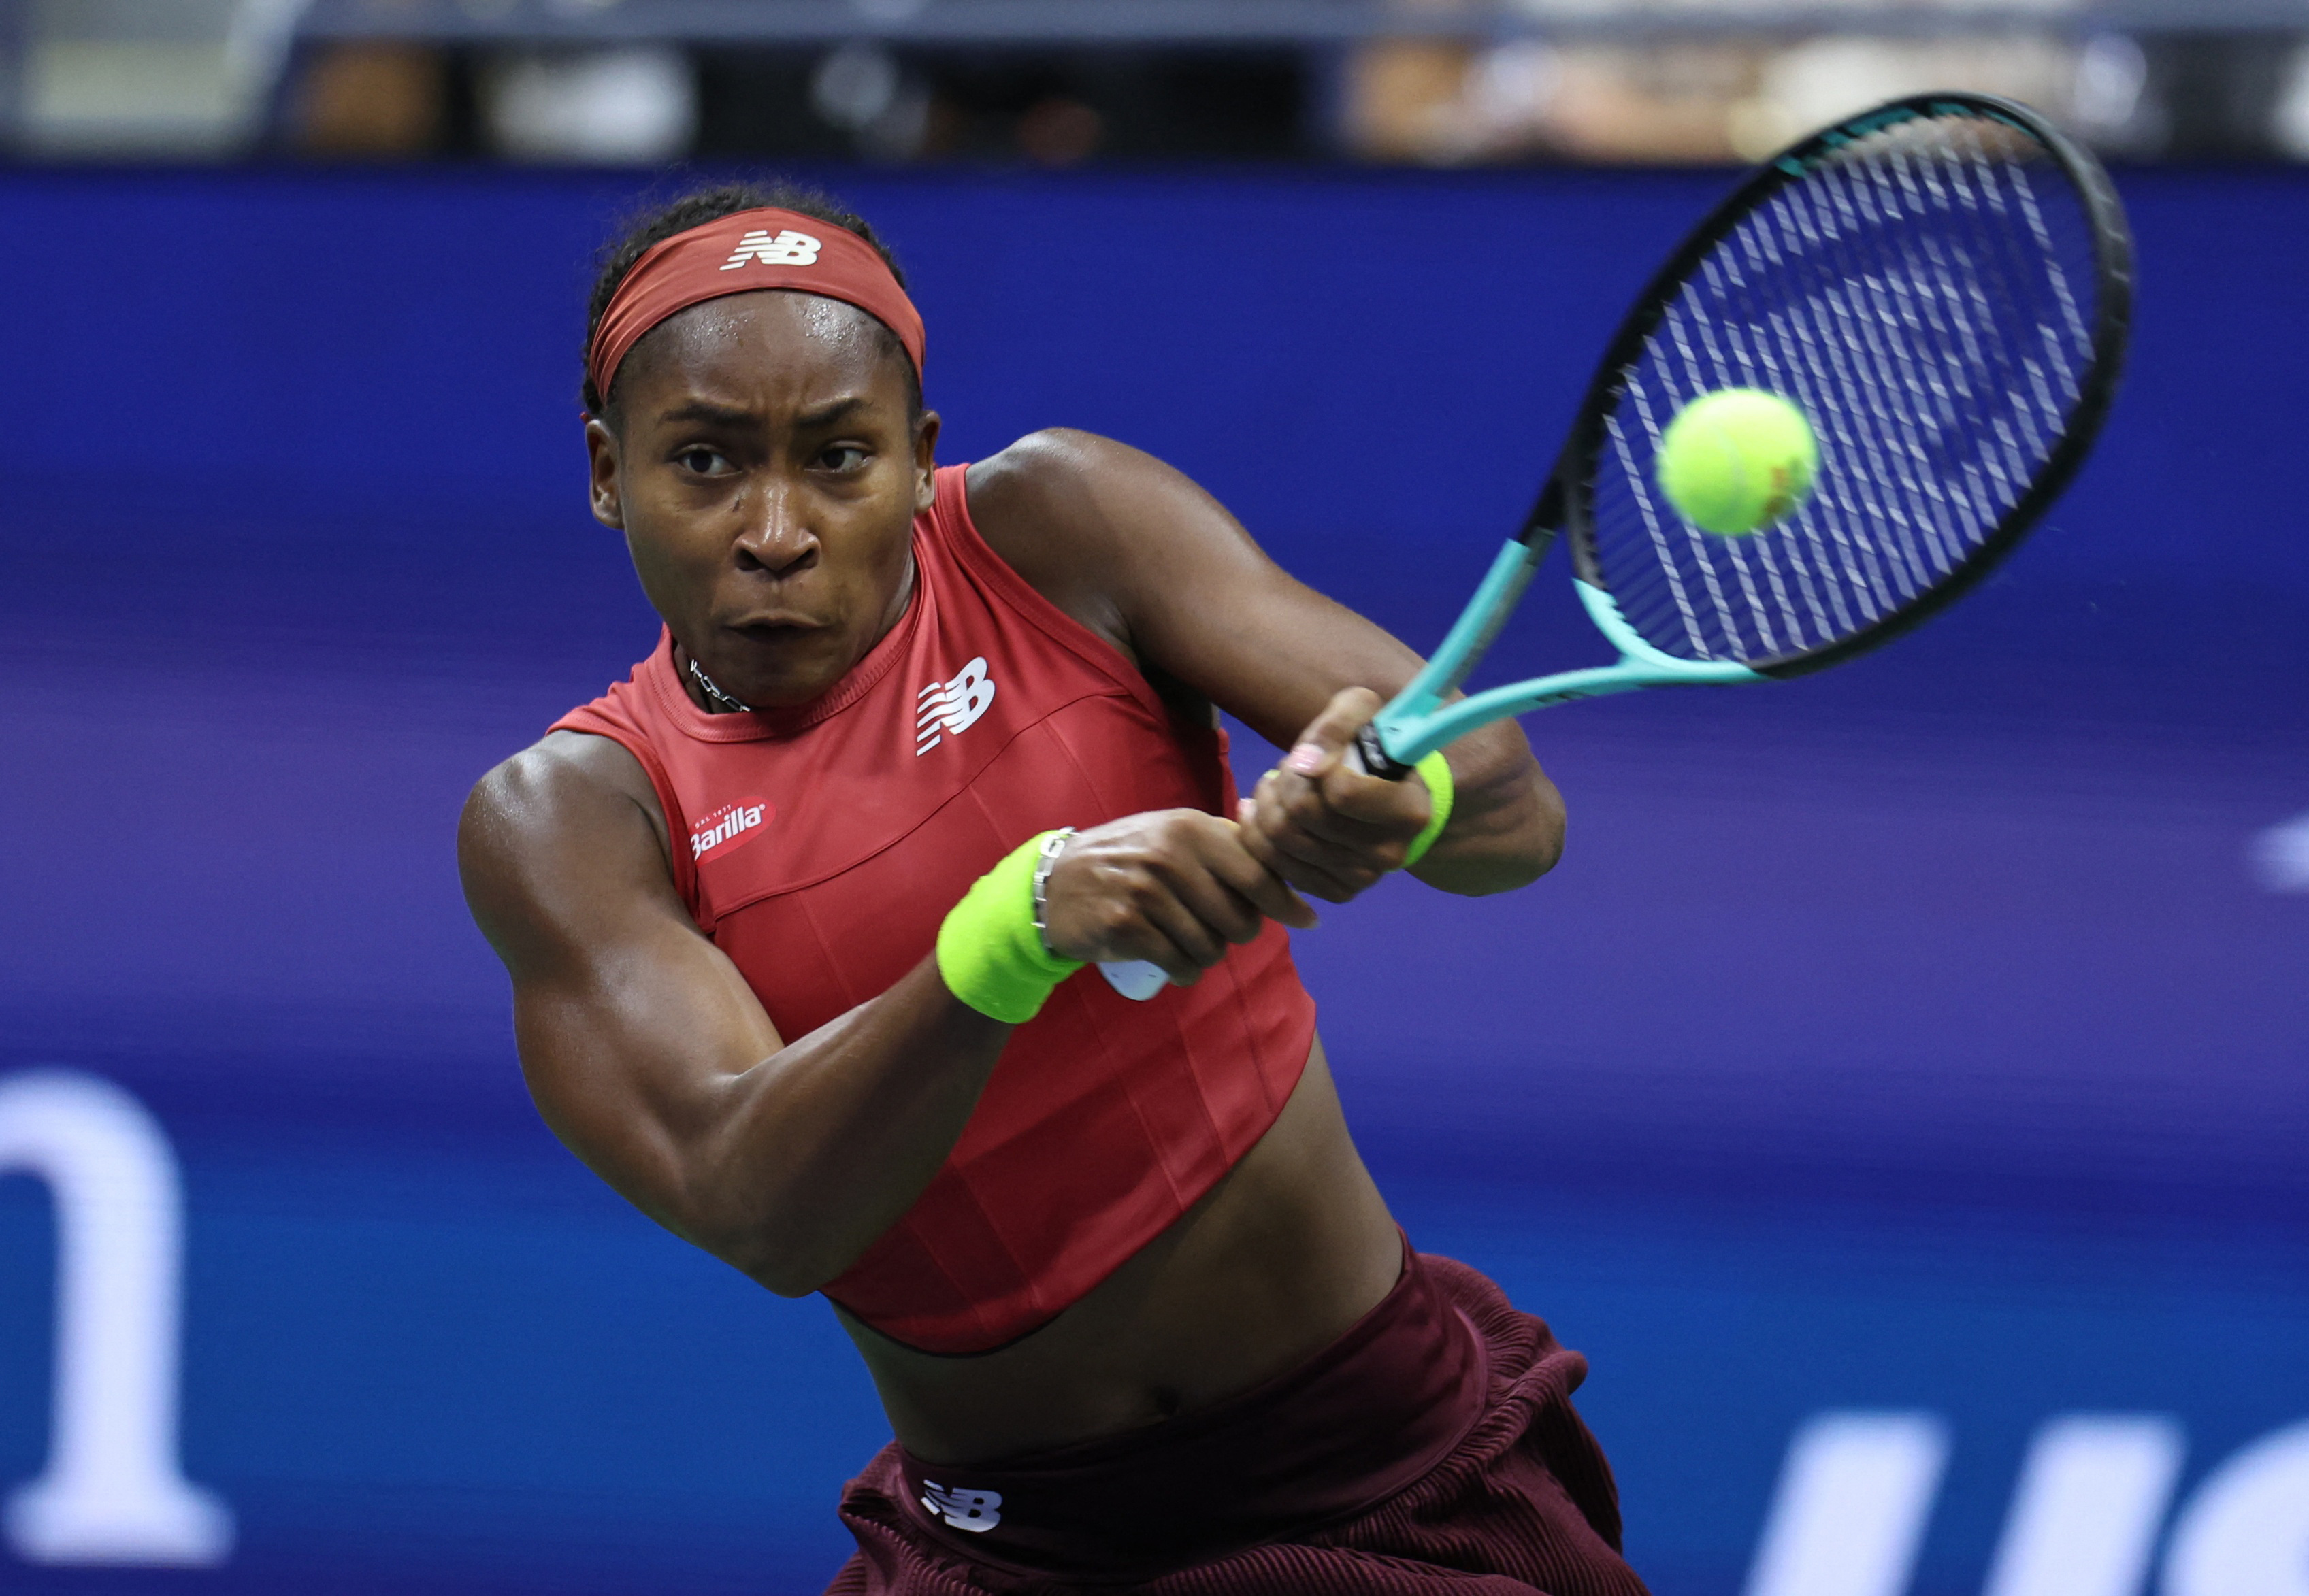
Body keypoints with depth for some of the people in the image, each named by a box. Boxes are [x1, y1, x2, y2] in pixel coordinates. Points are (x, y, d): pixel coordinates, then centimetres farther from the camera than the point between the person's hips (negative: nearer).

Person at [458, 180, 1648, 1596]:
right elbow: (753, 1210, -24)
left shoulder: (1051, 533, -7)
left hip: (1395, 1479, -2)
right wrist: (1025, 924, -40)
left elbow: (1515, 810, -13)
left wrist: (1393, 798, -37)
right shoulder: (568, 818, -7)